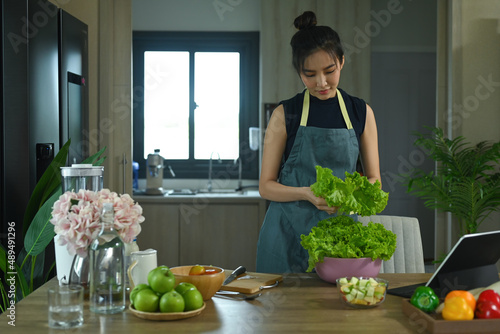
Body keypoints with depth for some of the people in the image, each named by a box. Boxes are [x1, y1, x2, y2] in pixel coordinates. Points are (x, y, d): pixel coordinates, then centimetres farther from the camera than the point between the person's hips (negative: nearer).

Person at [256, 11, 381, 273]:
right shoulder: (285, 115, -1)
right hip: (289, 233, -1)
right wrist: (306, 193, -18)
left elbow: (374, 179, 9)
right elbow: (266, 186, -1)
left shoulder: (361, 113, 5)